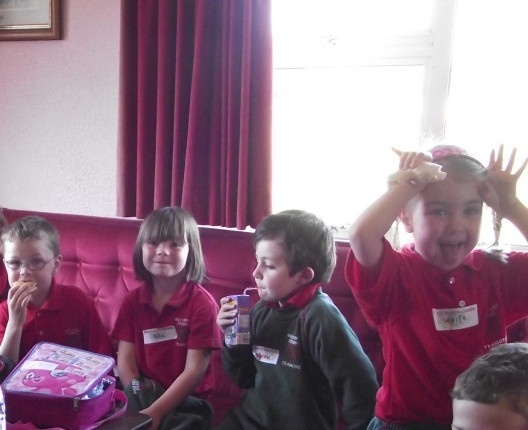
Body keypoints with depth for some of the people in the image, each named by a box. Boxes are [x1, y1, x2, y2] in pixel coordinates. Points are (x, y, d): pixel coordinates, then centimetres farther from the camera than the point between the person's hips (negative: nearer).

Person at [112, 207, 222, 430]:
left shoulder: (202, 303, -10)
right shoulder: (133, 301, 5)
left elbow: (195, 370, -13)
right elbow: (125, 360, 0)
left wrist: (155, 412, -20)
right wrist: (137, 401, -16)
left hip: (186, 401, -2)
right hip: (145, 396, 3)